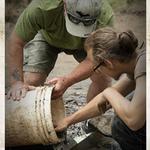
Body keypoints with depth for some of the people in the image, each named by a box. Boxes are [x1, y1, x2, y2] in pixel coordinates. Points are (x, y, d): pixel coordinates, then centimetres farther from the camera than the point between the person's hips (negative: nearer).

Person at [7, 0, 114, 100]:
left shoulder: (106, 16, -38)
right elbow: (16, 42, -31)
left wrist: (67, 81, -46)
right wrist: (17, 82, -37)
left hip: (86, 42, 1)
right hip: (47, 36, 0)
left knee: (103, 80, -18)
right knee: (31, 82, -18)